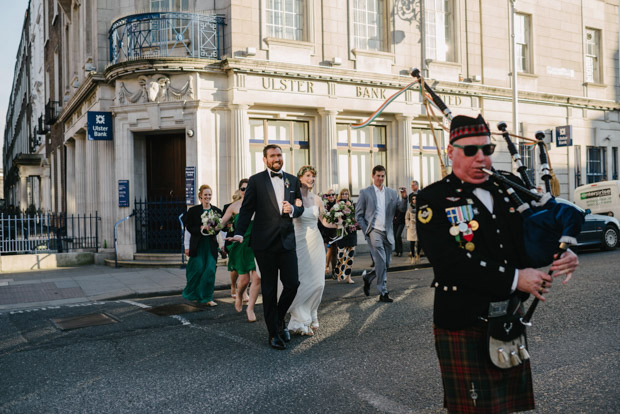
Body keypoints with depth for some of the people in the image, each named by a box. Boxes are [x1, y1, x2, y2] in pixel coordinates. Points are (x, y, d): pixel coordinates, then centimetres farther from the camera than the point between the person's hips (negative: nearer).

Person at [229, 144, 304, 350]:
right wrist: (239, 233, -14)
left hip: (287, 241, 3)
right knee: (269, 288, 6)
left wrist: (292, 209, -8)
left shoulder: (292, 180, 12)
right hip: (265, 242, -3)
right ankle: (274, 332, 18)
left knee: (292, 284, 0)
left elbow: (300, 207, 15)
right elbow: (246, 209, -2)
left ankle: (279, 320, 27)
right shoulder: (256, 180, 1)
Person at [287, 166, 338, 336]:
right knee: (301, 282, -5)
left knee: (318, 282, 4)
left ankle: (311, 316, 26)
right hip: (299, 243, -5)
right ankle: (300, 321, 10)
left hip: (315, 242, 5)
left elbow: (325, 221, 14)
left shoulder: (317, 199, 9)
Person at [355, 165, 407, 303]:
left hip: (388, 233, 4)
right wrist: (366, 230, -6)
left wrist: (404, 198, -16)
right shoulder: (365, 192, 4)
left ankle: (368, 277, 35)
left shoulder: (392, 193, 12)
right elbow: (358, 215, 4)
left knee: (385, 264, 10)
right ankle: (383, 293, -6)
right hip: (374, 231, -4)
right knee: (381, 261, -13)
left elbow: (402, 208, 3)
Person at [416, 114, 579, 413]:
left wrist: (563, 253, -12)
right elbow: (451, 262, -22)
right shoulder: (433, 200, -10)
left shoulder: (510, 186, 7)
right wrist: (514, 279, -23)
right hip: (462, 327, -5)